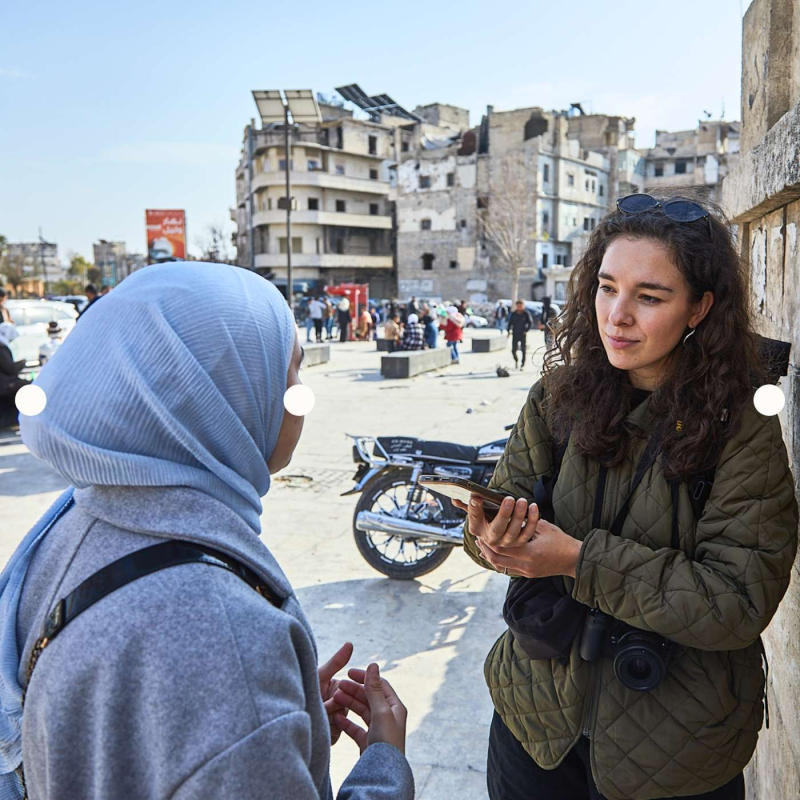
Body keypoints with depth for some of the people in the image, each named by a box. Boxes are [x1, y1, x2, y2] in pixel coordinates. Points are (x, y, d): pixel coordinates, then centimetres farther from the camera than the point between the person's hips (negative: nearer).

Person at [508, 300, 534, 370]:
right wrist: (509, 331, 0)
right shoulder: (513, 313, 1)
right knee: (513, 350, -1)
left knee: (523, 350, -1)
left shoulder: (526, 313, -5)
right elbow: (510, 322, 9)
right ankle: (516, 360, 28)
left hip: (523, 334, -2)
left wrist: (526, 331, -10)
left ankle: (522, 365, 9)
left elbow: (530, 323, -1)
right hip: (515, 334, 2)